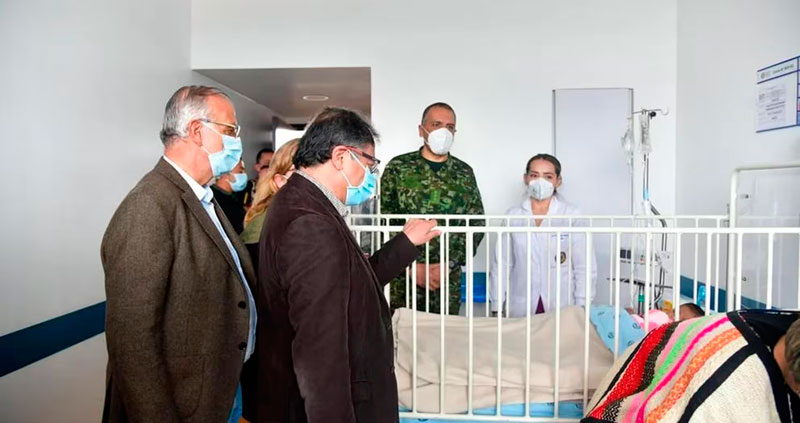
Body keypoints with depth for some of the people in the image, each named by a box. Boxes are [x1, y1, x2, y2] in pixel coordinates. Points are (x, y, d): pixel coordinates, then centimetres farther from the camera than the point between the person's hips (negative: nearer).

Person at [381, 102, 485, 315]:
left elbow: (477, 225, 5)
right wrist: (413, 266, -11)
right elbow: (385, 223, -4)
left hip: (448, 278, 2)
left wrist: (447, 265, -7)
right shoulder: (398, 167, 0)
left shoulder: (464, 173, 7)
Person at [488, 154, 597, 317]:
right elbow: (500, 265, 4)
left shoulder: (572, 216, -3)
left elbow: (585, 268, -2)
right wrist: (497, 308, 2)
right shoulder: (512, 216, 3)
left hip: (562, 309, -1)